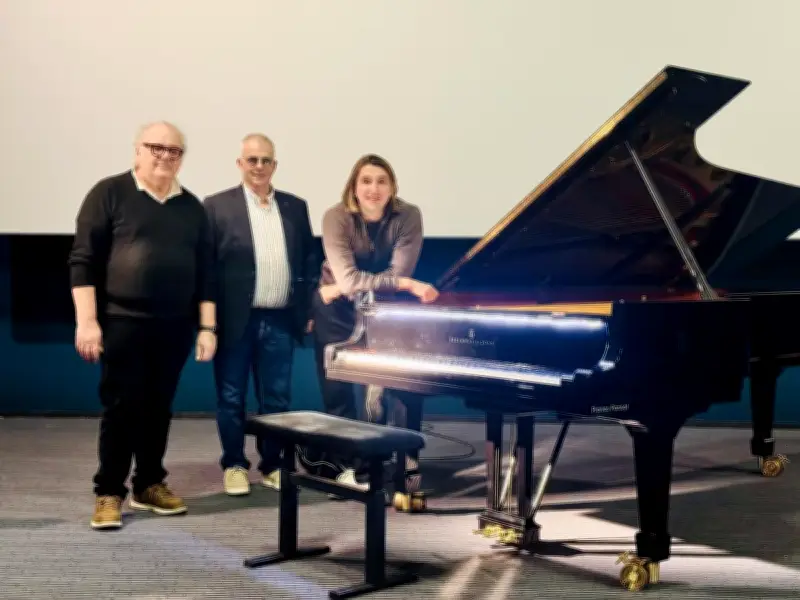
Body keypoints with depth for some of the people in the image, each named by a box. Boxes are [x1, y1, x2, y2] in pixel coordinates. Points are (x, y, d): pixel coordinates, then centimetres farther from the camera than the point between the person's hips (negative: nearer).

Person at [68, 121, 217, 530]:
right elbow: (83, 260, -6)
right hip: (122, 323, -4)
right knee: (121, 407, 0)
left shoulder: (191, 206, 11)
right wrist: (86, 321, -12)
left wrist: (207, 327, 6)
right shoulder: (109, 193, -2)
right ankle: (109, 492, 11)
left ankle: (149, 485, 23)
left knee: (159, 408, 10)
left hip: (175, 326, 4)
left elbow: (204, 272, 12)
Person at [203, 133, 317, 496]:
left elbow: (309, 260, 13)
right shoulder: (217, 206, -1)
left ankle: (272, 466, 21)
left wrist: (307, 311, 7)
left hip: (280, 321, 3)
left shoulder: (296, 207, 10)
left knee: (277, 399, 9)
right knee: (231, 398, 6)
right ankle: (234, 466, 19)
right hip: (236, 320, -3)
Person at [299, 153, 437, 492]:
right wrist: (407, 285, -38)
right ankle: (343, 460, 14)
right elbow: (348, 278, -32)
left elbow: (398, 273, -24)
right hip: (336, 310, -1)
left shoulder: (408, 217, -17)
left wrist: (349, 289, -25)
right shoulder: (337, 217, -21)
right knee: (337, 388, -1)